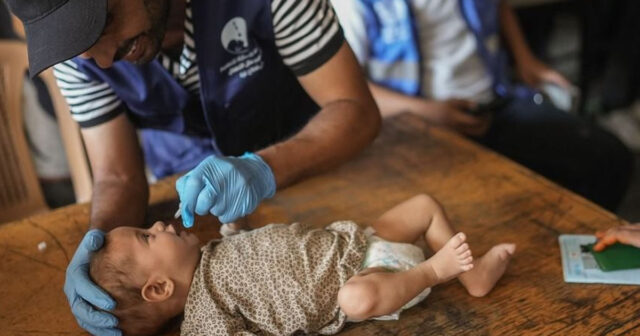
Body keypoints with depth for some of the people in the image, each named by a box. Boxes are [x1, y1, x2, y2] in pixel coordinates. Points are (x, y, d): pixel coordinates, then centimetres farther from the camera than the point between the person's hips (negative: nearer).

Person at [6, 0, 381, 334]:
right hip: (186, 167, 2)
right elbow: (117, 177, -19)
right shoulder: (77, 48, -23)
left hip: (304, 147, -1)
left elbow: (358, 110, -30)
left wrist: (264, 168, -46)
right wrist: (102, 238, -40)